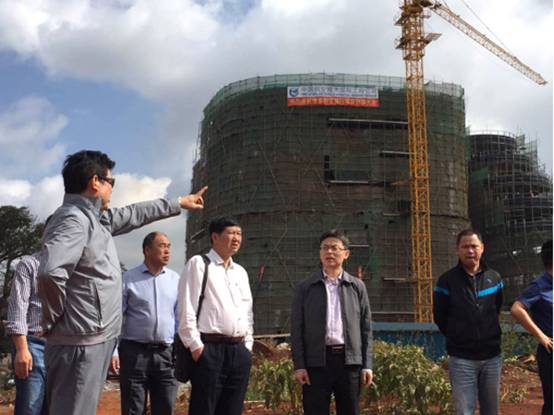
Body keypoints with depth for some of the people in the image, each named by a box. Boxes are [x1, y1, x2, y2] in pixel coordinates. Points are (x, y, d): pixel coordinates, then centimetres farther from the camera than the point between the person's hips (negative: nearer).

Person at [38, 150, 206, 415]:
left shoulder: (95, 217, 14)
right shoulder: (74, 219, -17)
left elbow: (134, 215, 31)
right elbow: (51, 273, -32)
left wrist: (178, 203, 40)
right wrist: (55, 319, -16)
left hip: (93, 342, 10)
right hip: (81, 344, -10)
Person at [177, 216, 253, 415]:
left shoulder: (241, 272, 19)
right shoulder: (198, 264, -2)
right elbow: (186, 309, -8)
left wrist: (247, 346, 12)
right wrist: (196, 346, -12)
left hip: (239, 351, 7)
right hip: (209, 349, -6)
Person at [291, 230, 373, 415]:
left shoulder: (357, 287, 9)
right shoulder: (305, 288, 5)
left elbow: (366, 328, 8)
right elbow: (297, 329, 3)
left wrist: (367, 365, 2)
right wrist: (299, 365, -5)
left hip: (350, 360, 1)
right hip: (316, 361, -1)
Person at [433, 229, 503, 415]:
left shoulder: (494, 279, 4)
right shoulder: (447, 280, -6)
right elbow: (440, 317, 1)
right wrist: (456, 338, 8)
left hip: (492, 357, 4)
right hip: (461, 359, -3)